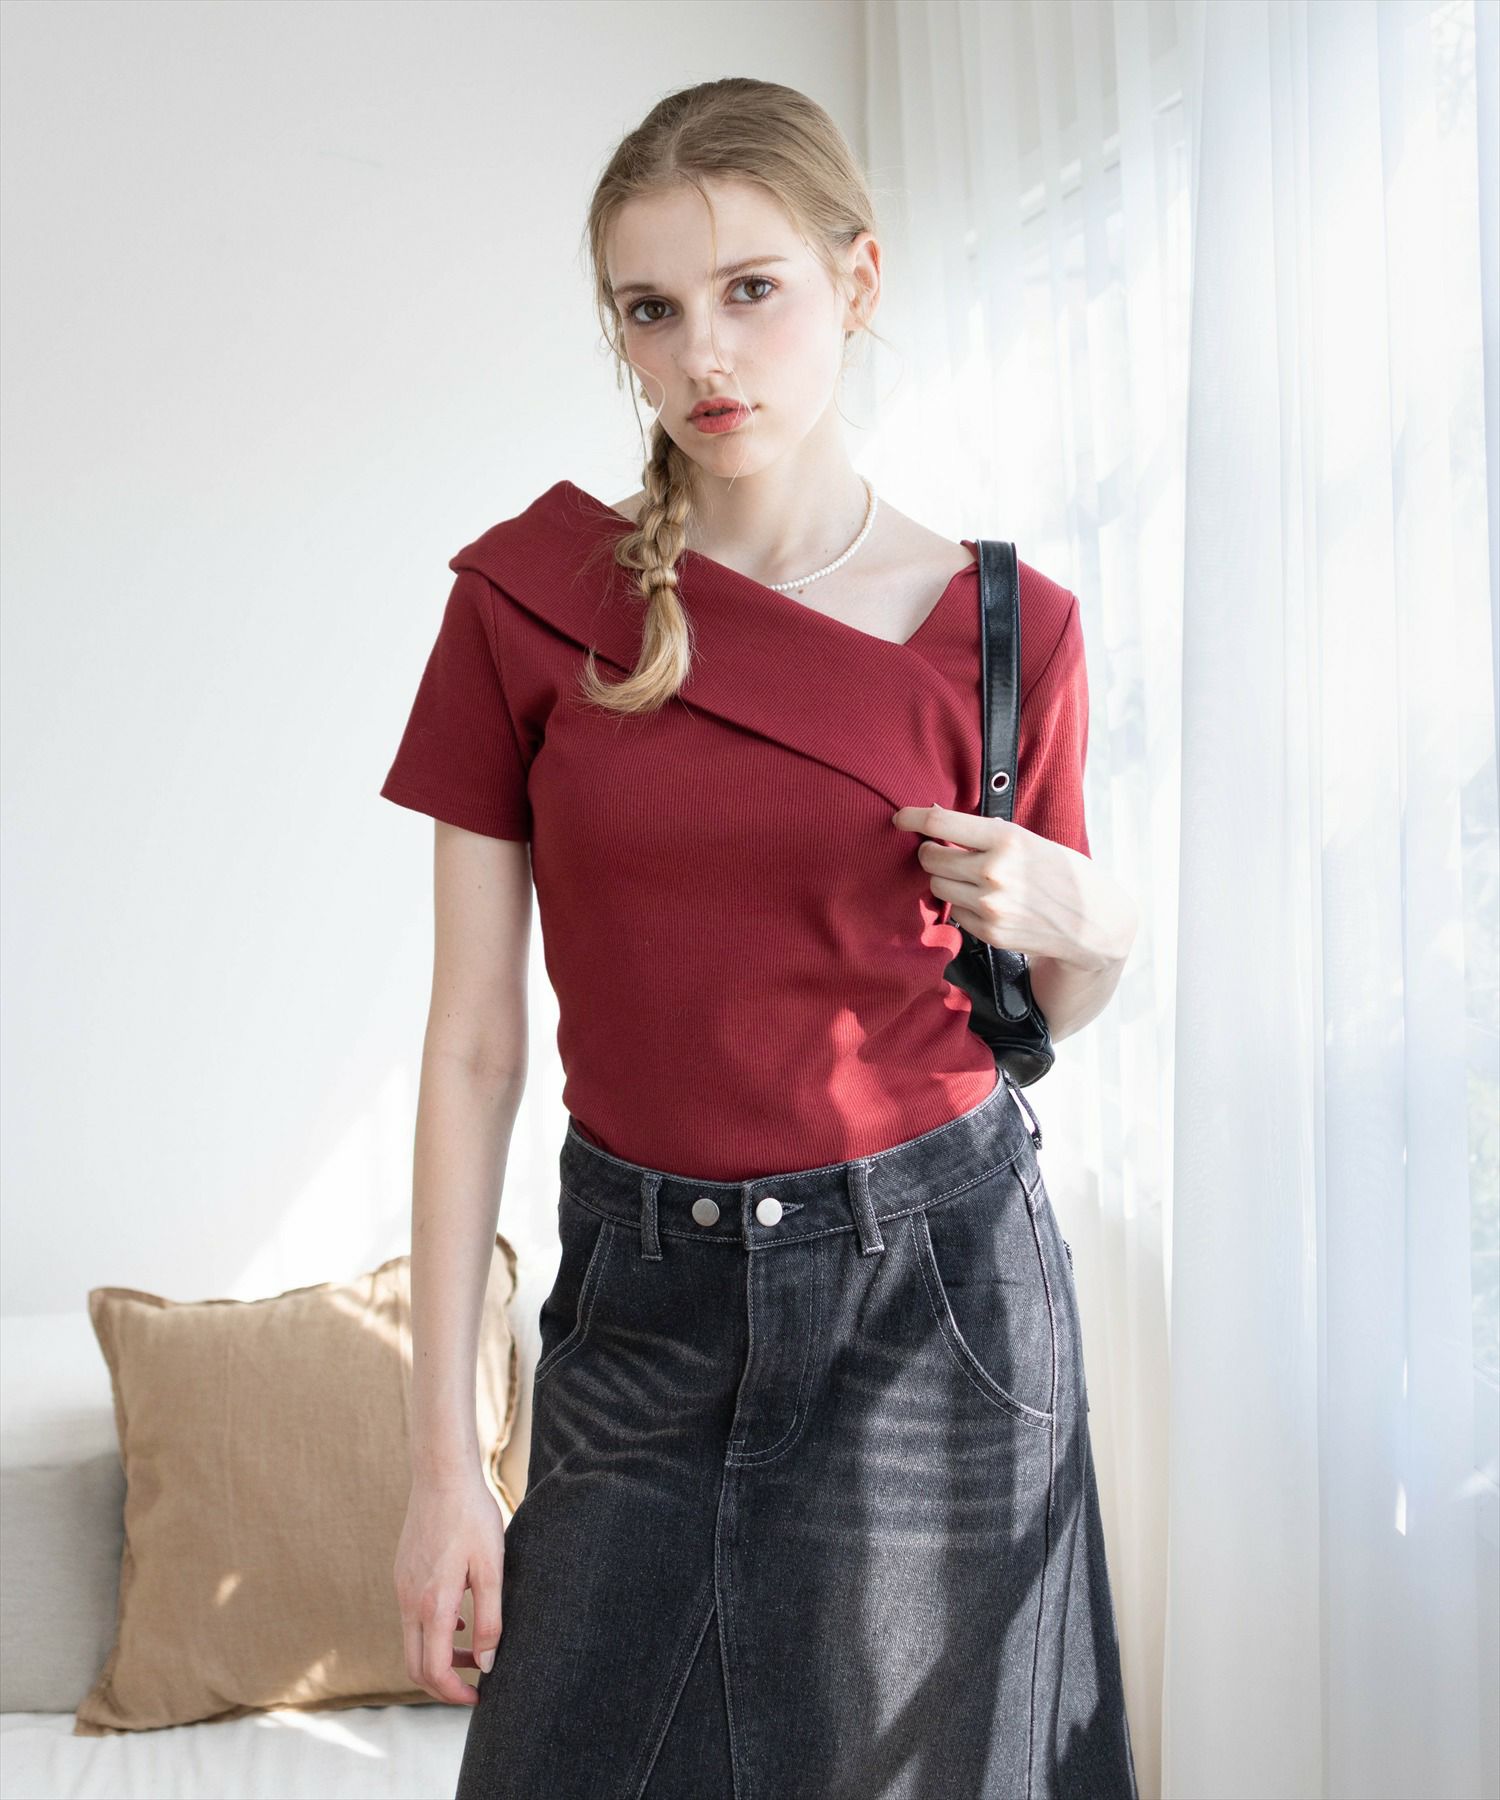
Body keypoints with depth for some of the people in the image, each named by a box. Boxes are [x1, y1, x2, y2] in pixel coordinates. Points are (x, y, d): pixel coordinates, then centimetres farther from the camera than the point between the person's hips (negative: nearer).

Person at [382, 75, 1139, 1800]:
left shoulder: (1006, 625, -4)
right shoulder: (527, 597, -4)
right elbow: (472, 1040, -3)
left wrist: (1085, 923, -14)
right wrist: (441, 1455, -5)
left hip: (932, 1283, 0)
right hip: (642, 1290, 1)